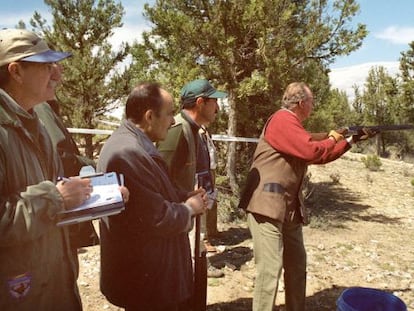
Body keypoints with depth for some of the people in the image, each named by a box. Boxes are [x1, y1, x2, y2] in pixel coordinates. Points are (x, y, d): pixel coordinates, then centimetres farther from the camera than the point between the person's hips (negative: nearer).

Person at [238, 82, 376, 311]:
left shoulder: (293, 126, 20)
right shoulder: (282, 120, -10)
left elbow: (321, 156, 25)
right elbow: (312, 151, -21)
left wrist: (351, 141, 23)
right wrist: (332, 139, -1)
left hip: (289, 208, 10)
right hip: (267, 204, -10)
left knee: (297, 265, 17)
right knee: (271, 268, -9)